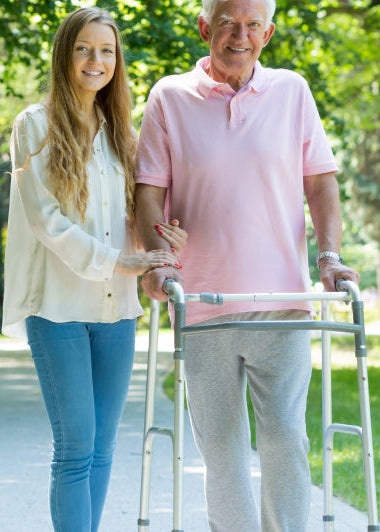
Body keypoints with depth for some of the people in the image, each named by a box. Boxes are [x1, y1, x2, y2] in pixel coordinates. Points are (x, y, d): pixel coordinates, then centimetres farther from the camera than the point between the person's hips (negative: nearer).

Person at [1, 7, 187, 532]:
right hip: (59, 306, -5)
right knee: (75, 448, -7)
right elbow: (43, 217, -9)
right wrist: (117, 260, -16)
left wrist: (163, 240, -4)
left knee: (102, 448, 6)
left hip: (116, 309, 5)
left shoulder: (119, 131, 15)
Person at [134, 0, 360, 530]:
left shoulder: (292, 91, 7)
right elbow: (150, 189, 3)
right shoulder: (170, 98, 5)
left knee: (285, 437, -7)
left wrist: (330, 254, -5)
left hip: (281, 299, 0)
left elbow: (321, 182, 9)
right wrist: (158, 261, -12)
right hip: (202, 305, 0)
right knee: (219, 445, 6)